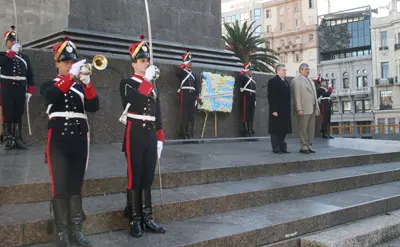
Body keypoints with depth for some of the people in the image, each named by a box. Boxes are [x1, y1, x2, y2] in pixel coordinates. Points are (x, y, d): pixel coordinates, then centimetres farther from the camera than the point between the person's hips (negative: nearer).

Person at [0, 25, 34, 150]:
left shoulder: (25, 58, 13)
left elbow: (30, 76, 12)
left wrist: (29, 91, 5)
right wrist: (12, 51, -14)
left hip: (21, 90, 3)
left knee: (18, 116, 6)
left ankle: (18, 140, 11)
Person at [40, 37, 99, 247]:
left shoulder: (81, 85, 14)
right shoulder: (49, 85, 6)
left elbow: (94, 107, -4)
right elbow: (50, 97, -19)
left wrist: (87, 83, -19)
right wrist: (71, 76, -25)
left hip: (79, 140, 3)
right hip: (58, 140, -3)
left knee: (76, 187, 7)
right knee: (59, 188, -2)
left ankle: (76, 230, 14)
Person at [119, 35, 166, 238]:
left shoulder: (153, 86, 16)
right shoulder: (127, 83, -1)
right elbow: (135, 102, -21)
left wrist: (160, 139, 12)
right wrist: (147, 80, -16)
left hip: (150, 135, 6)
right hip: (135, 135, -5)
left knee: (148, 177, 9)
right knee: (135, 178, 1)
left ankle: (147, 218, 17)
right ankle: (135, 220, 10)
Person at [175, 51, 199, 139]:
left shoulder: (194, 74, 19)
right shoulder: (181, 72, 5)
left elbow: (197, 87, 15)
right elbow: (177, 72, -22)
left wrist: (197, 97, 6)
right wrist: (184, 64, -11)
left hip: (193, 96, 5)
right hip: (184, 96, -5)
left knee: (192, 115, 5)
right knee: (184, 115, -5)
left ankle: (190, 133, 11)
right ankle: (184, 133, -1)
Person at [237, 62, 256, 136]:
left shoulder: (253, 80, 19)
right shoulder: (244, 78, -3)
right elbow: (238, 79, -27)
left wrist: (255, 101, 17)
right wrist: (242, 72, -13)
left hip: (252, 100, 7)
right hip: (246, 99, -7)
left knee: (251, 115, 9)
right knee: (245, 115, -7)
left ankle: (250, 130, 15)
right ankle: (245, 131, -4)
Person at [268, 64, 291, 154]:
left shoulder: (286, 82, 19)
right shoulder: (272, 81, -6)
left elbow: (289, 96, 20)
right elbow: (271, 97, -13)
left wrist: (289, 109, 13)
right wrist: (274, 110, -18)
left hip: (286, 111, 8)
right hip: (277, 111, -8)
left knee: (283, 130, 11)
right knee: (276, 130, -2)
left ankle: (282, 147, 18)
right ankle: (276, 148, 4)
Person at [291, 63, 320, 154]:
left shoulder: (310, 81, 21)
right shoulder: (296, 80, -3)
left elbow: (314, 95, 21)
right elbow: (297, 96, -11)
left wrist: (317, 107, 14)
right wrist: (299, 109, -17)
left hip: (312, 109, 7)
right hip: (304, 109, -7)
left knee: (311, 129, 8)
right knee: (303, 129, -3)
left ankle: (309, 146, 14)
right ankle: (304, 147, 3)